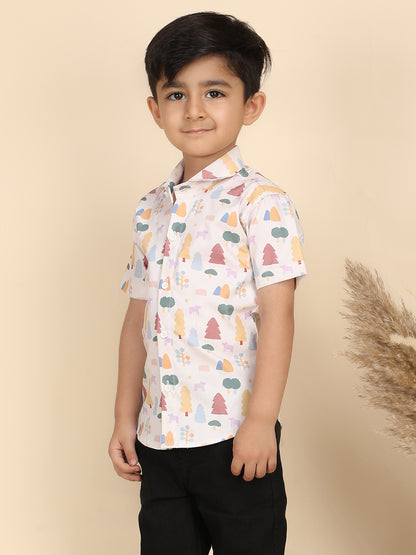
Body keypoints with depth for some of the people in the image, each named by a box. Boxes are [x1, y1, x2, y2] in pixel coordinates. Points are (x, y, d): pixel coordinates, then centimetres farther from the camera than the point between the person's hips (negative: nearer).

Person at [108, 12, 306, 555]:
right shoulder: (151, 210, 10)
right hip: (159, 437, 6)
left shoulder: (261, 202, -8)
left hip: (234, 434, -5)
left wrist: (261, 419, -17)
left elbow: (276, 314, -13)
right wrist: (126, 416, 11)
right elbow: (138, 317, 12)